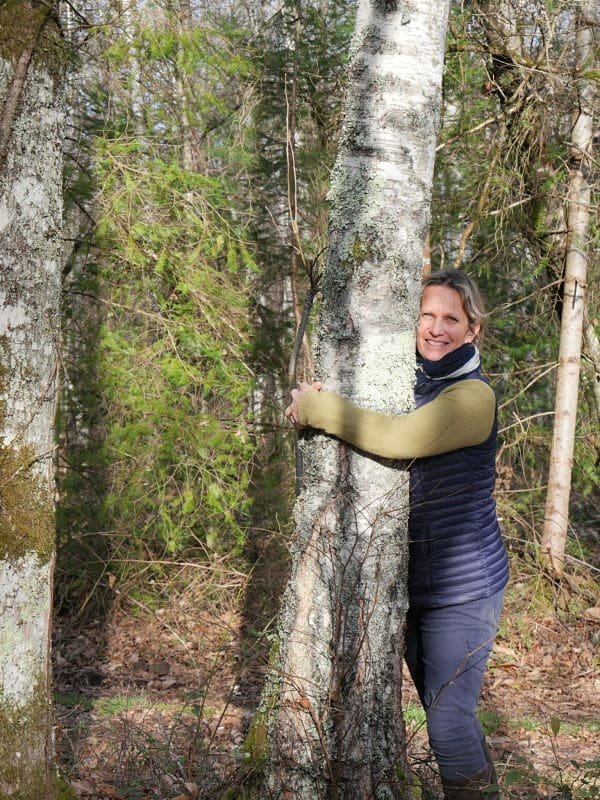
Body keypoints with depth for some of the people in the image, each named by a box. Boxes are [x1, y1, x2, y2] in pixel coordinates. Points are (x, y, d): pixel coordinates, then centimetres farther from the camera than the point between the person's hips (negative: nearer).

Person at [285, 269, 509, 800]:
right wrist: (316, 404, -9)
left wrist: (317, 408, -22)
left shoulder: (472, 396, -17)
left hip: (462, 587, -8)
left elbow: (397, 438, -31)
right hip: (413, 580, 8)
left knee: (448, 721, -8)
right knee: (445, 710, 18)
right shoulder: (410, 385, 7)